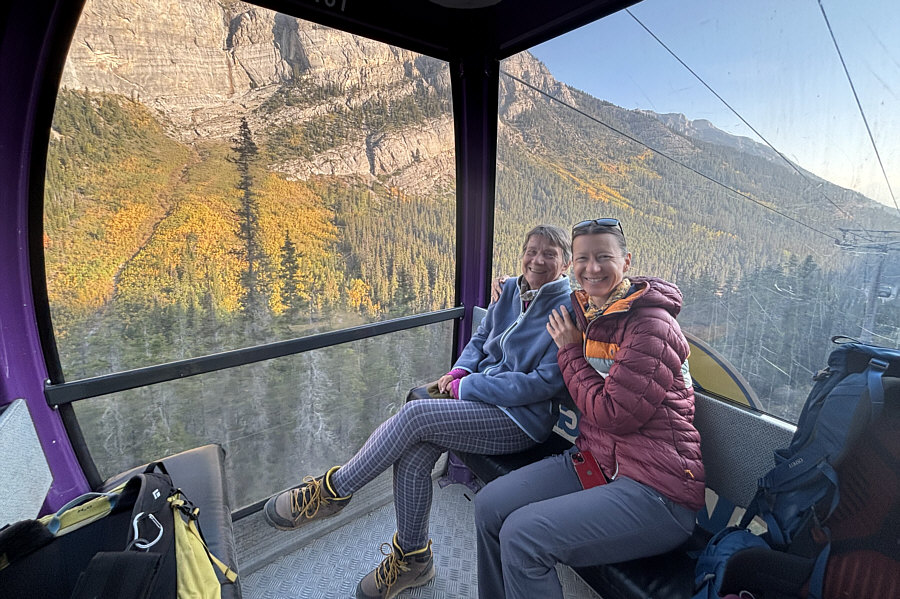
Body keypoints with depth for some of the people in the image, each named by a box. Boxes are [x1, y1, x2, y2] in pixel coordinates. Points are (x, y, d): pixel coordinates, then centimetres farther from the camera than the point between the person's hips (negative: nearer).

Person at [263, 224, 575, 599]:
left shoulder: (567, 310, -13)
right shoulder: (511, 291, 8)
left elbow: (546, 382, -19)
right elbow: (481, 339, 19)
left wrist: (466, 387, -17)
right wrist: (459, 371, -4)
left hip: (521, 419, -6)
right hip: (480, 395, 6)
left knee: (415, 414, -23)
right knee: (412, 454, -17)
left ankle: (333, 490, 0)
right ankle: (412, 559, 8)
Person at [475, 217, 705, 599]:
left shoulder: (652, 326, -18)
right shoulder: (584, 312, 6)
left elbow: (612, 413, -21)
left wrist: (570, 350, -10)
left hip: (655, 489, -7)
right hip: (592, 460, 8)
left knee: (522, 536, -20)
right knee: (490, 505, 0)